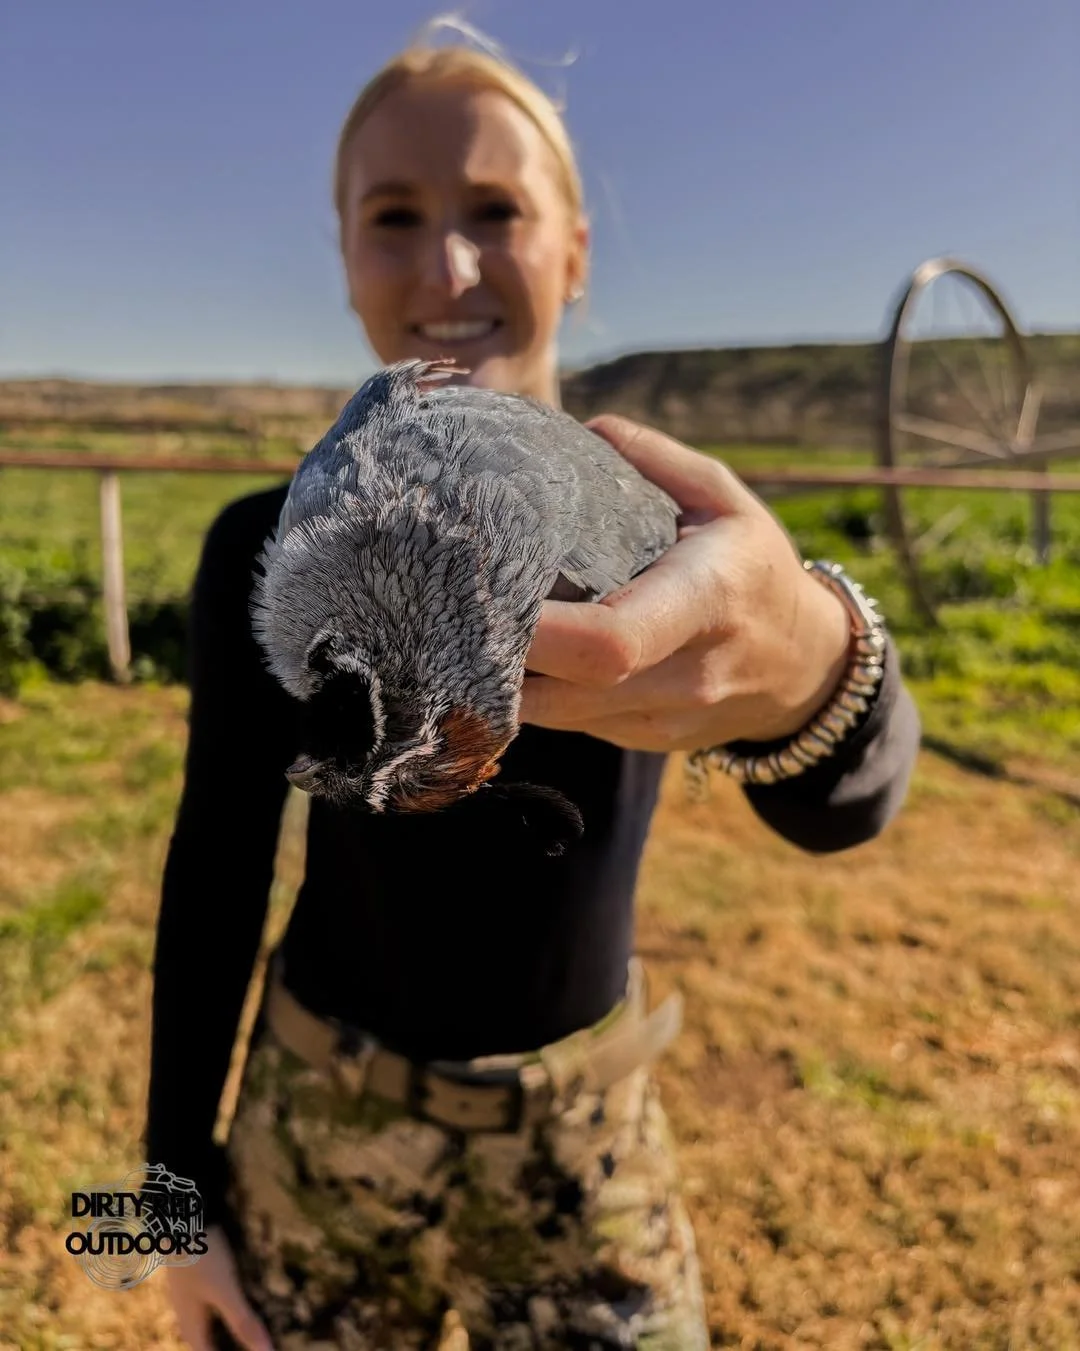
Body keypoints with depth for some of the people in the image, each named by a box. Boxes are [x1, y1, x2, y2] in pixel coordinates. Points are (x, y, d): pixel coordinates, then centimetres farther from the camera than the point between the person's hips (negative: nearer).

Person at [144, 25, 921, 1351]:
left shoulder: (667, 525, -13)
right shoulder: (267, 553, -12)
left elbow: (835, 803, -32)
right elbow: (213, 874, -4)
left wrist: (806, 662, -55)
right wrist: (181, 1182, 1)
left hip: (584, 1146, 1)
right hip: (323, 1140, 1)